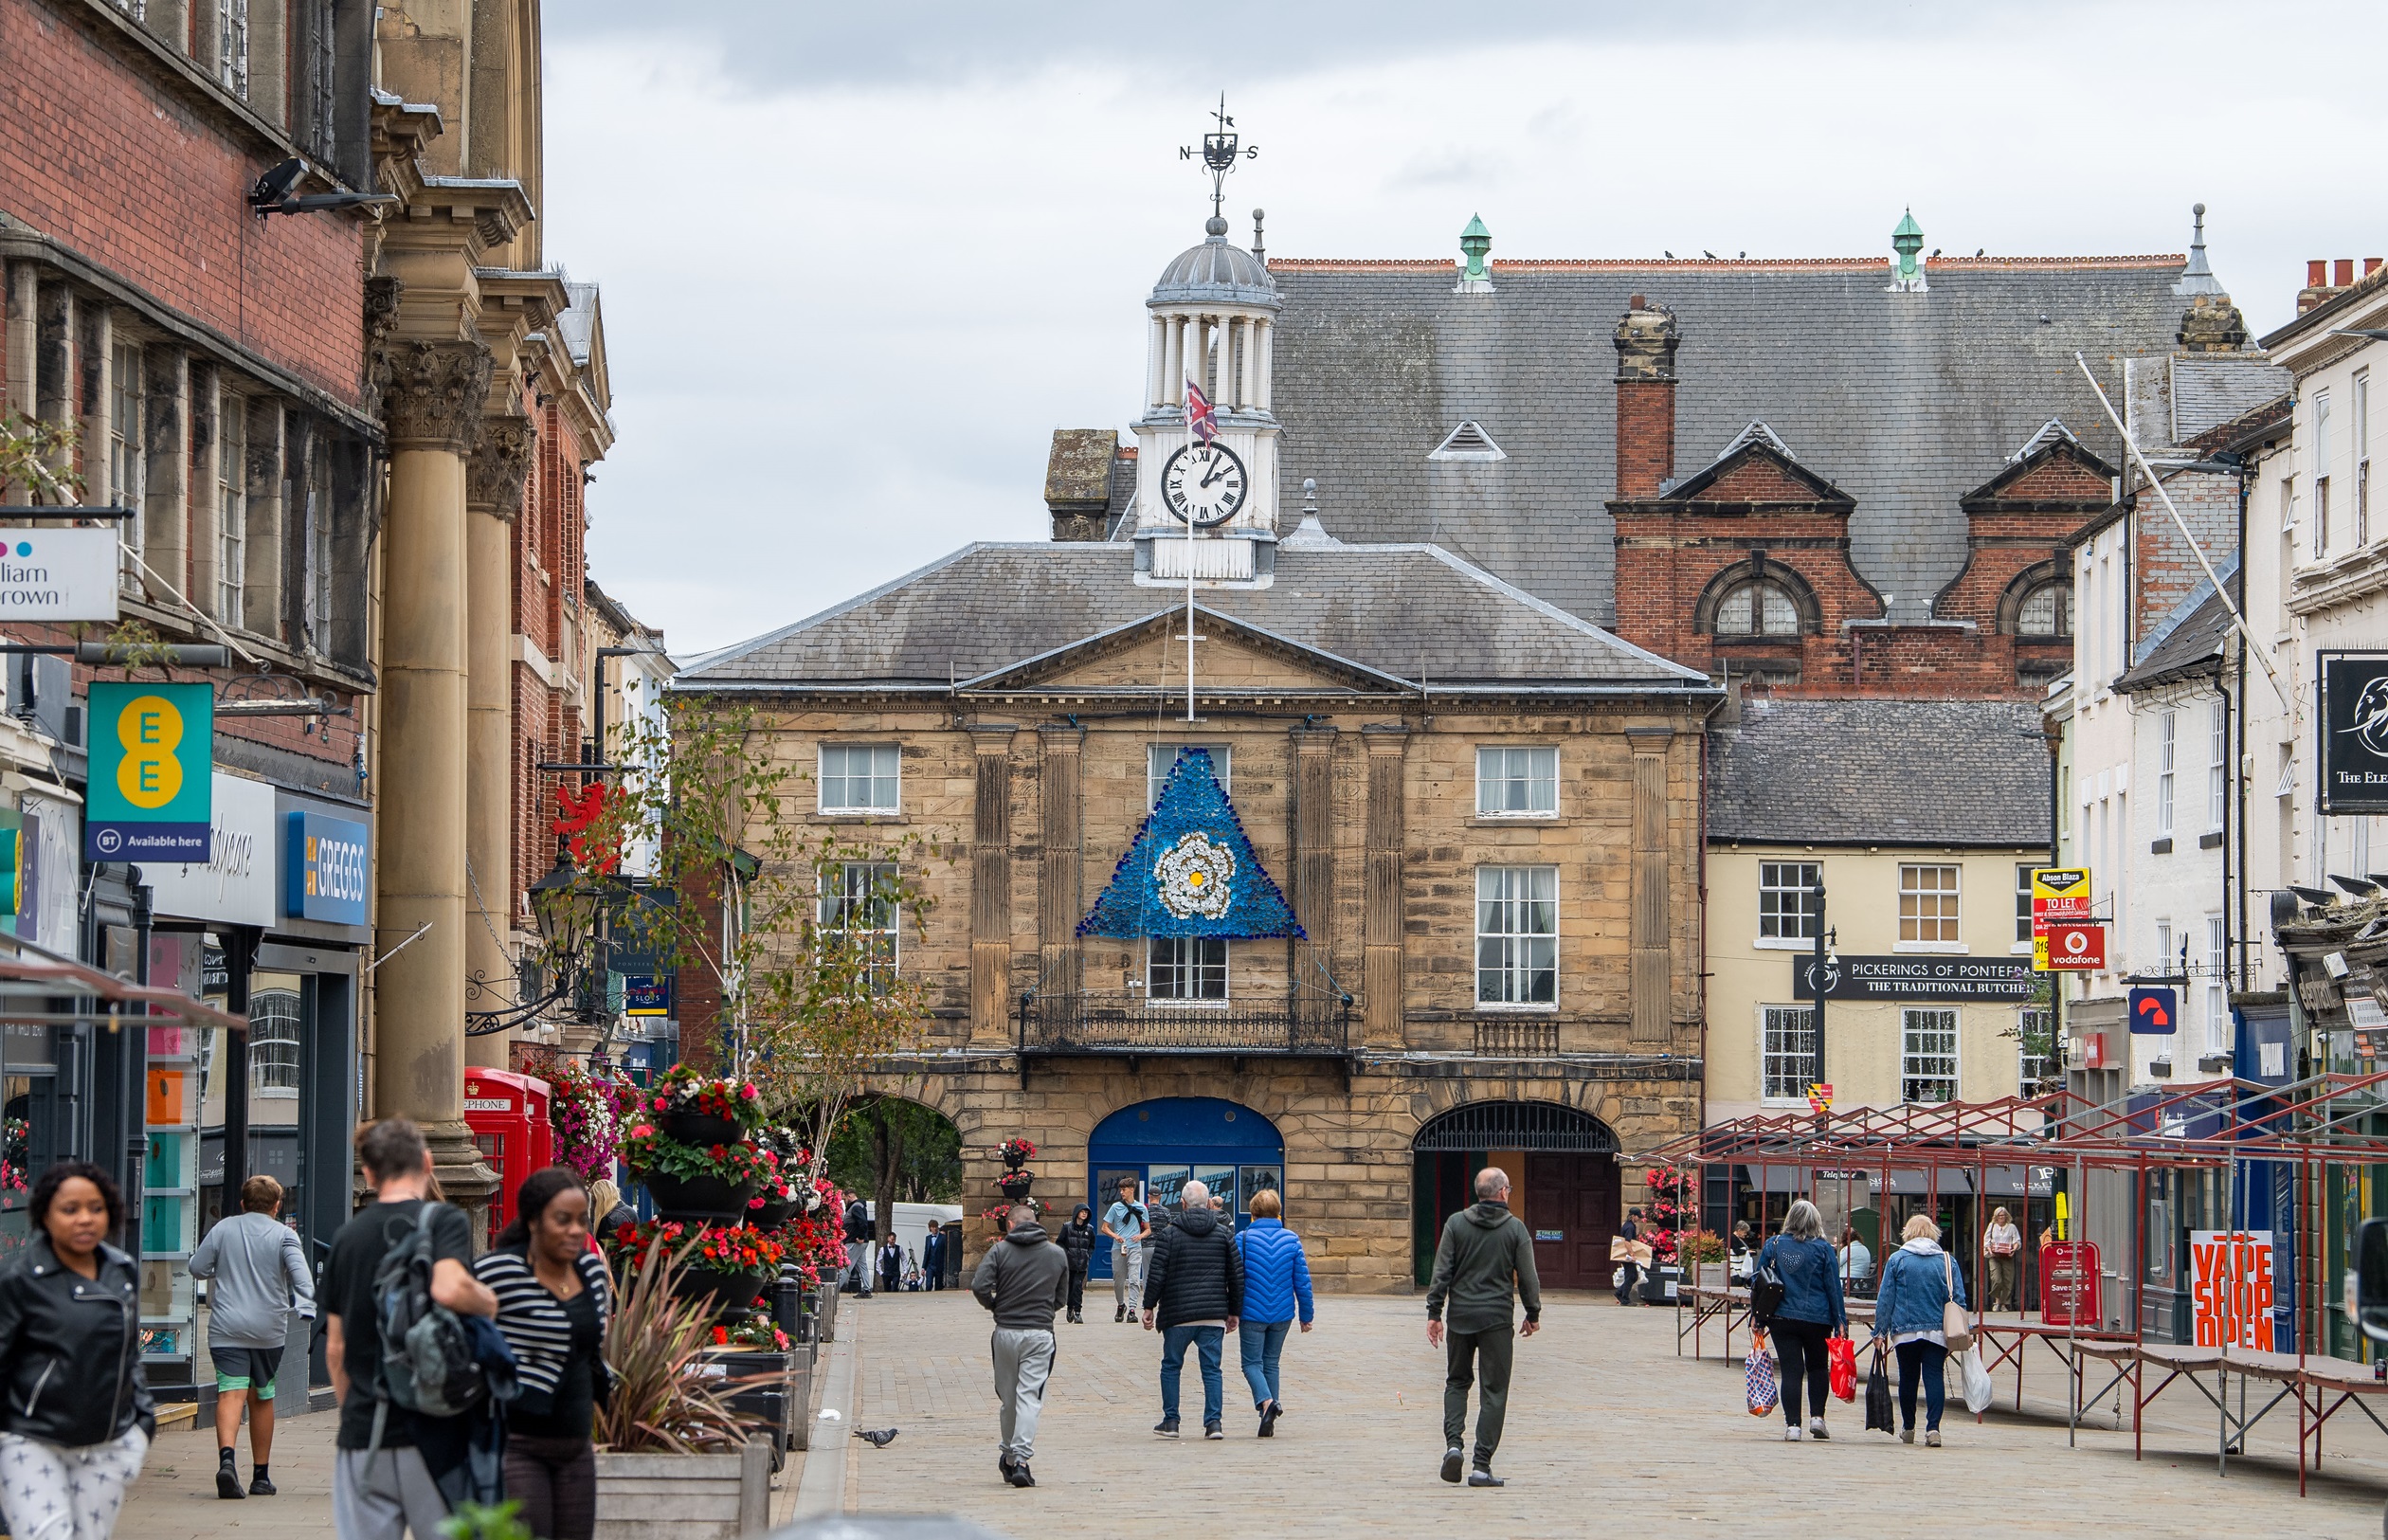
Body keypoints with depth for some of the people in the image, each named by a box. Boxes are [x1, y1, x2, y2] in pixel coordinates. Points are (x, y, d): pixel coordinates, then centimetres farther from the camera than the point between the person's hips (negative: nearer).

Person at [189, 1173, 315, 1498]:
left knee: (231, 1394, -11)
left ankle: (227, 1458, -37)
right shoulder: (284, 1235, 1)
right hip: (268, 1330, 0)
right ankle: (260, 1476, 22)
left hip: (226, 1328, 0)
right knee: (262, 1398, 15)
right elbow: (300, 1273, -14)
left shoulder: (223, 1229, 5)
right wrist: (306, 1308, -20)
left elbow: (197, 1268, 6)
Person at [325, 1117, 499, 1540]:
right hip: (432, 1431, -4)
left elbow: (335, 1349, 15)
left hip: (362, 1434, 4)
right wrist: (489, 1302, -5)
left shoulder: (347, 1238, 11)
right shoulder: (443, 1221, -5)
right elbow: (450, 1289, -26)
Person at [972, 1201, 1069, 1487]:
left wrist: (994, 1305, 6)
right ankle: (1020, 1458, -17)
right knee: (1030, 1397, -4)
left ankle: (1008, 1456, 24)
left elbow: (979, 1286, -13)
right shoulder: (1057, 1254, 6)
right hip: (1040, 1333, 0)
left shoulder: (1000, 1251, -2)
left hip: (1006, 1332, 0)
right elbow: (1061, 1298, 11)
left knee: (1008, 1398, 13)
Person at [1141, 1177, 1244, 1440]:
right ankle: (1214, 1422, -4)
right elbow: (1237, 1276, 6)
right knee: (1212, 1369, 5)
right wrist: (1234, 1312, 14)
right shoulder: (1223, 1234, 4)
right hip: (1214, 1316, 2)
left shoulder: (1170, 1234, -4)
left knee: (1171, 1366, 12)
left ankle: (1170, 1421, 12)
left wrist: (1149, 1307, 4)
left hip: (1178, 1314, -2)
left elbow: (1156, 1274, -6)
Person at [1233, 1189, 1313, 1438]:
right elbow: (1302, 1281, 1)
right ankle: (1269, 1423, 13)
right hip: (1282, 1314, 3)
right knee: (1271, 1362, 15)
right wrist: (1306, 1315, 10)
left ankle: (1266, 1401, -24)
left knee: (1252, 1363, 5)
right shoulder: (1292, 1240, 0)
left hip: (1252, 1312, -3)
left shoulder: (1242, 1239, -8)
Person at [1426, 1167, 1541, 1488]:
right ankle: (1482, 1466, -1)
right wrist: (1533, 1314, 13)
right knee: (1494, 1392, 3)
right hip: (1498, 1318, -2)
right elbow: (1528, 1277, 0)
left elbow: (1441, 1272, -1)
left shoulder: (1456, 1224, 1)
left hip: (1461, 1317, 2)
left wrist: (1434, 1313, 3)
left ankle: (1454, 1443, -3)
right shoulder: (1515, 1228, -3)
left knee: (1457, 1381, 18)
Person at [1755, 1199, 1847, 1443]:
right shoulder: (1822, 1248, -3)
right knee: (1817, 1367, 18)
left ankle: (1792, 1425, -5)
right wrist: (1840, 1322, 3)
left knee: (1791, 1371, 1)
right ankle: (1817, 1417, 10)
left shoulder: (1773, 1245, 1)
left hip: (1782, 1319, 0)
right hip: (1817, 1319, 0)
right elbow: (1834, 1287, -1)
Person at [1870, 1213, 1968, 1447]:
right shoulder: (1947, 1261, 4)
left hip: (1905, 1331, 0)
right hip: (1937, 1331, 0)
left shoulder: (1897, 1260, 2)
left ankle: (1908, 1428, 23)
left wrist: (1880, 1331, 6)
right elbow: (1958, 1299, 4)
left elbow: (1885, 1298, 1)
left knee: (1908, 1378, 12)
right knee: (1934, 1377, -3)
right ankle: (1933, 1428, -17)